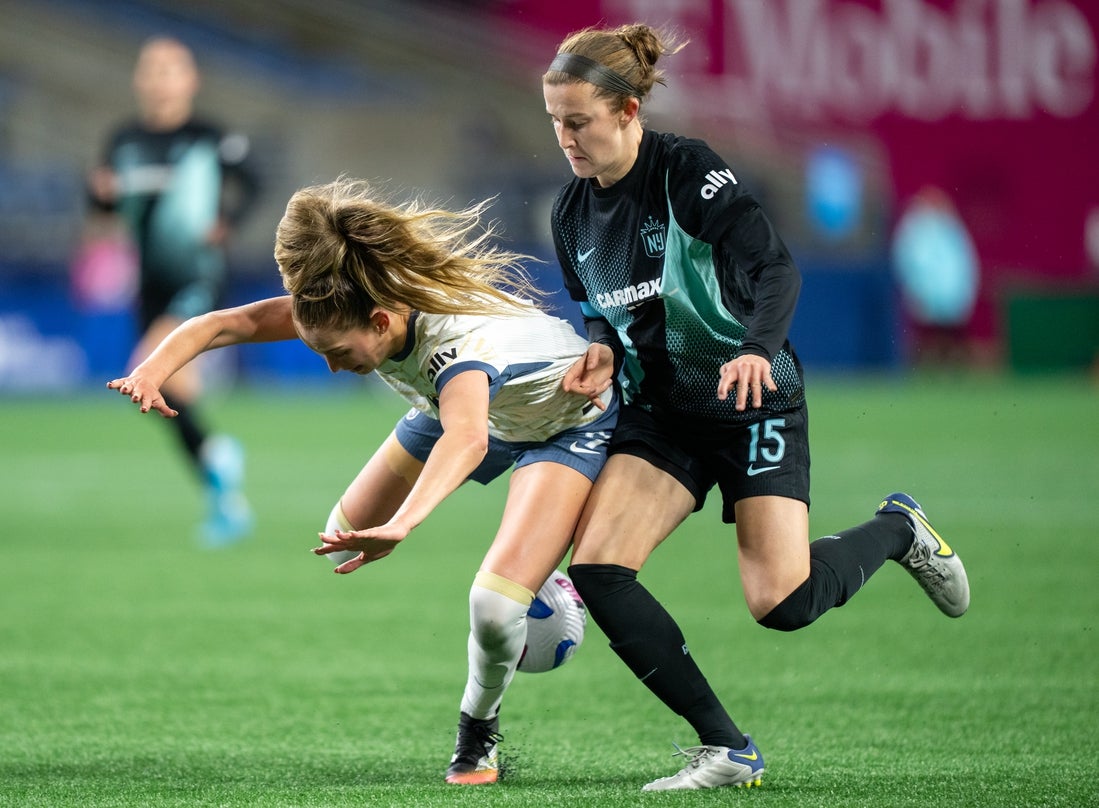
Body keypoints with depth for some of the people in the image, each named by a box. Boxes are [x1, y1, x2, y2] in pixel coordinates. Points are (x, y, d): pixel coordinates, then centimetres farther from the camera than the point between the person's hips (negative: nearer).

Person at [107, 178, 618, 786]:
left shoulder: (454, 335, -46)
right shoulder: (355, 305, -26)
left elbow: (467, 438, -66)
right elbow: (222, 323, -28)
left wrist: (401, 524, -81)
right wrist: (154, 371, -47)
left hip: (566, 421, -7)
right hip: (472, 400, 7)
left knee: (494, 607, -24)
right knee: (348, 540, 13)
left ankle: (478, 728, 9)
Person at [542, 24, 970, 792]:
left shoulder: (689, 170, -18)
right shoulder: (573, 211, 2)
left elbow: (776, 267, -28)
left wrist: (757, 349, -46)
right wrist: (602, 353, -6)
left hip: (753, 401, -6)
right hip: (660, 412, 6)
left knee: (782, 603, -17)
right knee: (596, 568, -17)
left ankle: (899, 530, 17)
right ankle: (727, 749, -9)